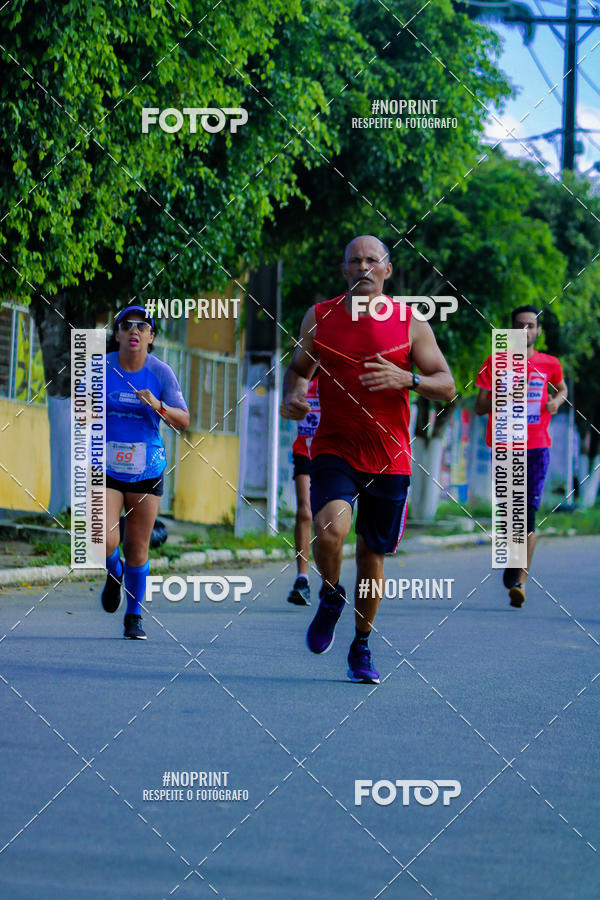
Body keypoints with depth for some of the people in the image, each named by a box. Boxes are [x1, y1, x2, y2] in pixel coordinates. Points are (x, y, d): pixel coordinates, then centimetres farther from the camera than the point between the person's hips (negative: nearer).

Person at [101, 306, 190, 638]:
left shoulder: (161, 373, -5)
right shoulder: (101, 367, -3)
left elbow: (183, 421, -5)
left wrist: (157, 406, -23)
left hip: (146, 471, 0)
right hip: (105, 469, 0)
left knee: (137, 549, 4)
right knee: (104, 542, -15)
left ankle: (134, 617, 21)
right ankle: (114, 573, 21)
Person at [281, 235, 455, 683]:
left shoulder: (411, 323, 1)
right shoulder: (319, 317, 4)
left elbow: (447, 385, 2)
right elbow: (299, 368, 18)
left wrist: (407, 380, -17)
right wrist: (294, 393, -5)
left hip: (390, 457, 1)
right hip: (333, 449, -1)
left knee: (372, 554, 7)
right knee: (330, 529, -26)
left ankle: (362, 647, 26)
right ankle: (330, 597, 5)